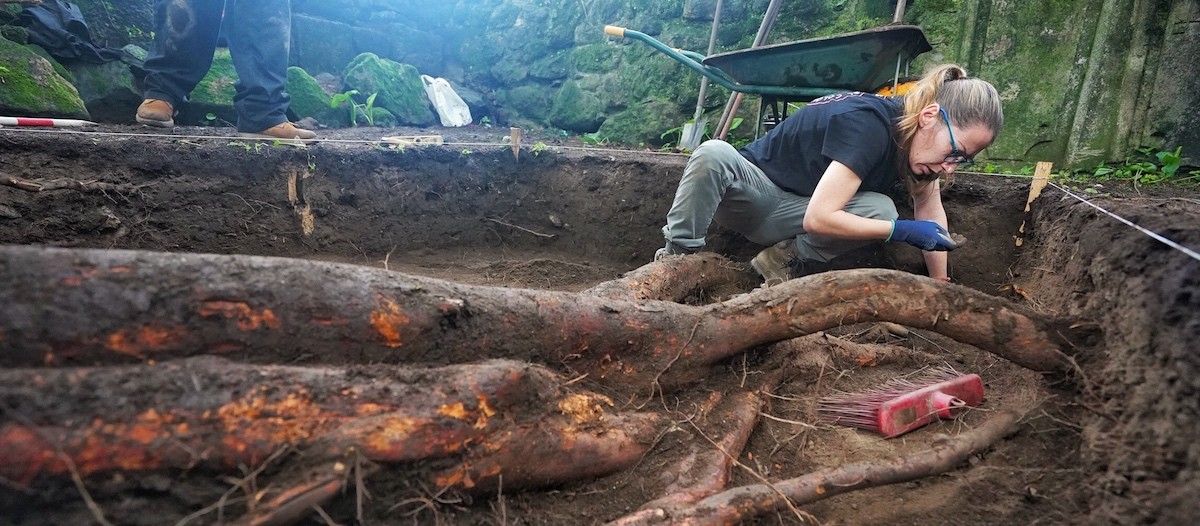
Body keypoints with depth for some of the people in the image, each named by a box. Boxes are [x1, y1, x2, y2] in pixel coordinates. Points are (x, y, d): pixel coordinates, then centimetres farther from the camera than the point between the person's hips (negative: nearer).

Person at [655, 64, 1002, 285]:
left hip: (790, 214, 6)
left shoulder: (917, 138, -7)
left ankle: (785, 258, -8)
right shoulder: (867, 126, -31)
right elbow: (818, 218, -35)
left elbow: (929, 205, 7)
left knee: (880, 209, -22)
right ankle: (678, 255, -21)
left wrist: (940, 282, 6)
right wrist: (903, 230, -28)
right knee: (713, 154, -40)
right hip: (755, 192, -6)